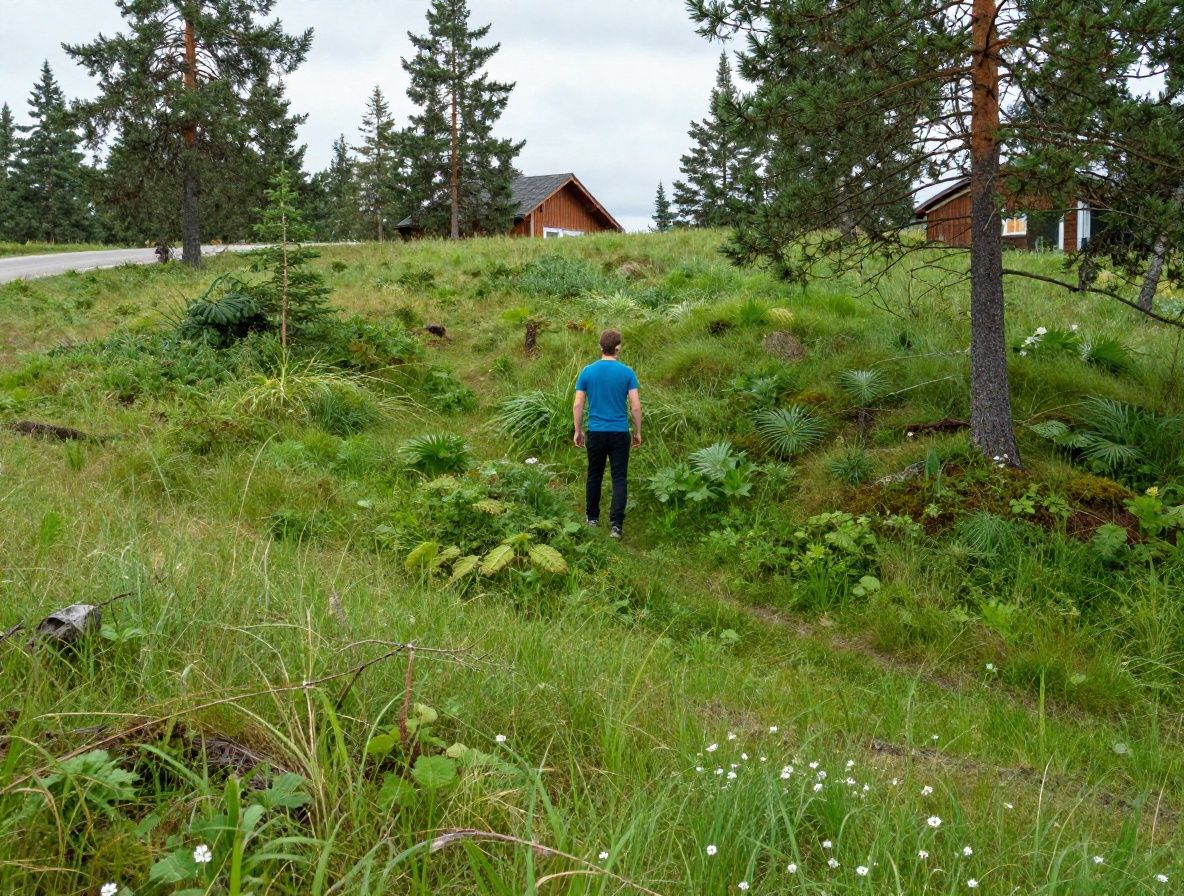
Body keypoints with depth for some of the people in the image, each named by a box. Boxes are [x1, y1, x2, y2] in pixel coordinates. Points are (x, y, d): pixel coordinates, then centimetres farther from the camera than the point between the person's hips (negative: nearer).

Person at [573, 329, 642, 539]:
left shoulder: (587, 372, -2)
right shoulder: (627, 373, -7)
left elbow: (577, 405, 0)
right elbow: (635, 407, -7)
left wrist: (578, 431, 11)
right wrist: (638, 432, 6)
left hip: (595, 433, 2)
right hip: (620, 433, -2)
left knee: (594, 475, 18)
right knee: (620, 478, 2)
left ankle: (592, 517, 30)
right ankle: (616, 523, -7)